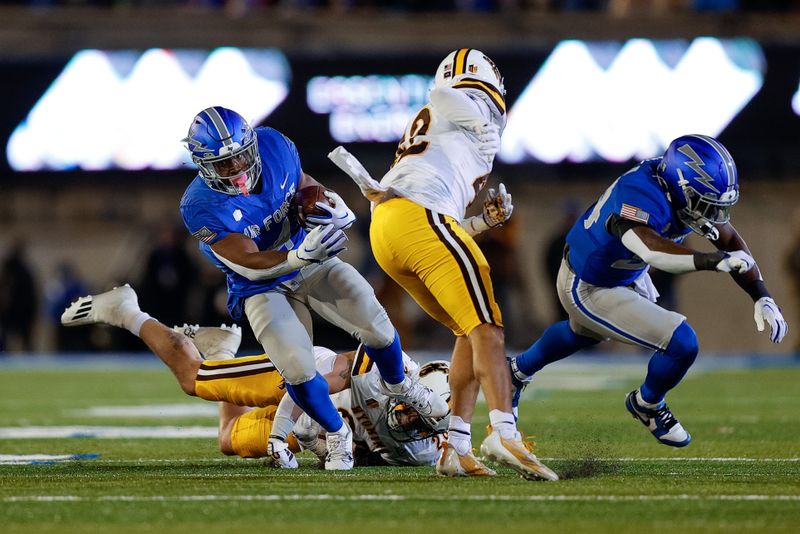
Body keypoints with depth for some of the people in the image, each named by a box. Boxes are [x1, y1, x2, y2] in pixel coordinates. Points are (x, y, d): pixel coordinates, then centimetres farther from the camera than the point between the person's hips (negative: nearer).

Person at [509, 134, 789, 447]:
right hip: (589, 290, -9)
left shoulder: (681, 187, -17)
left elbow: (730, 241, -7)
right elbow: (650, 248, -61)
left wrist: (762, 298, -15)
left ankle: (518, 371, 65)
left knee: (584, 332, 37)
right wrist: (712, 261, -68)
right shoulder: (642, 195, -41)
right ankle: (647, 404, 16)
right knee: (682, 344, -15)